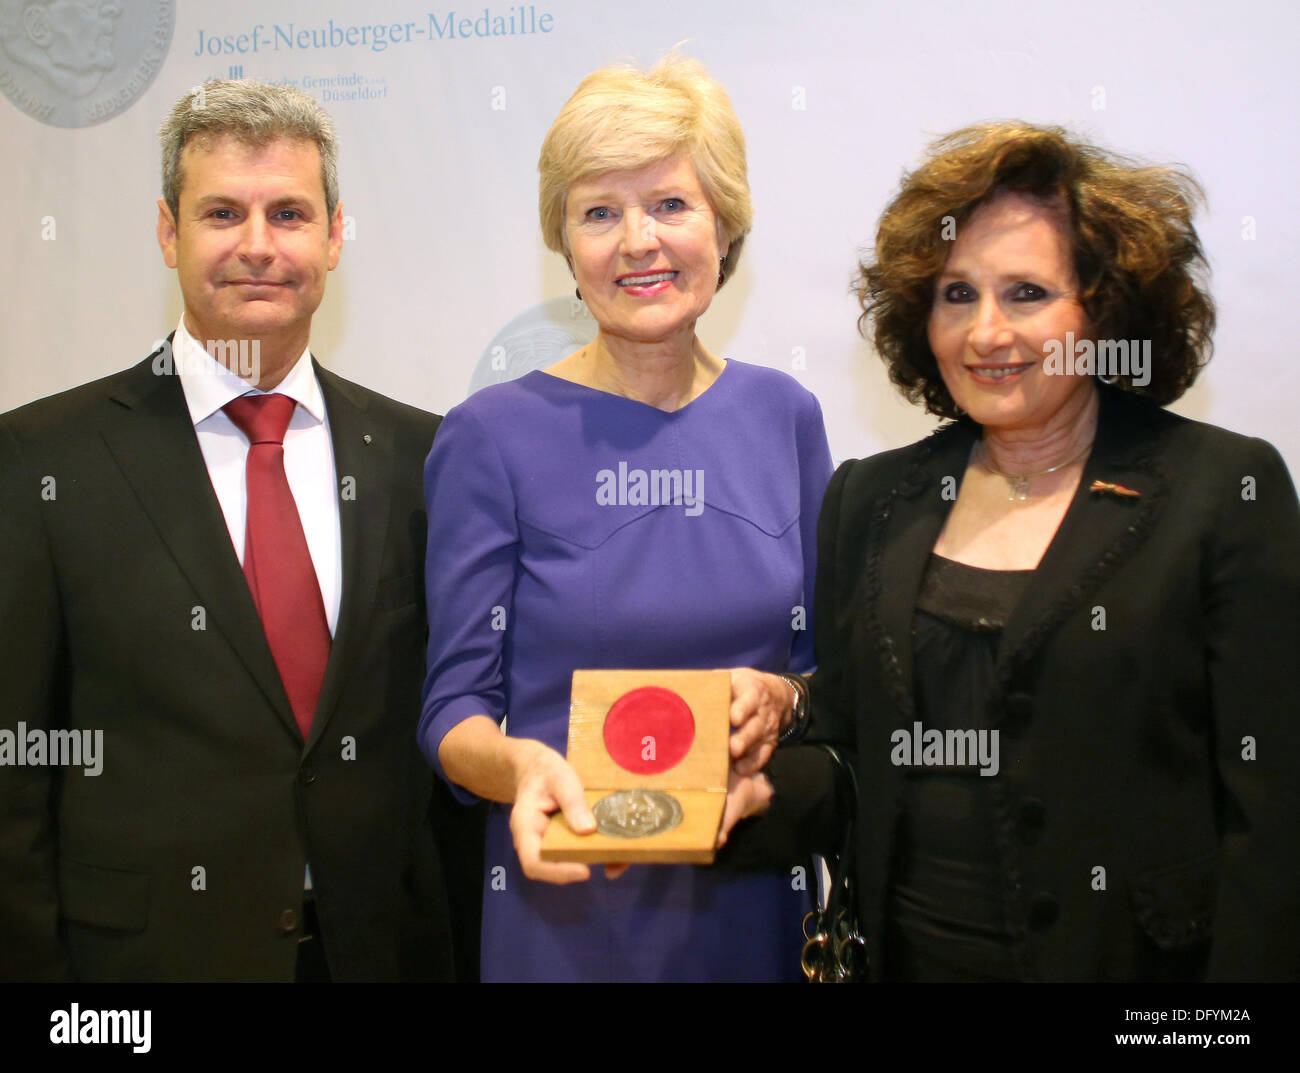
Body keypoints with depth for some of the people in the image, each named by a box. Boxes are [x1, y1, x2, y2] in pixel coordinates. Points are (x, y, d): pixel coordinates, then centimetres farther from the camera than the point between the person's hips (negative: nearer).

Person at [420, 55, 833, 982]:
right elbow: (454, 705, -7)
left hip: (753, 900, 3)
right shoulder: (494, 436, -10)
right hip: (562, 912, -3)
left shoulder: (784, 417, 1)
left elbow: (825, 657, 8)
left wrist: (779, 699, -12)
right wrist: (521, 763, -26)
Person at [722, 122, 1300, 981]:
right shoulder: (871, 501, 3)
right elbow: (845, 760, 5)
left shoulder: (1227, 491, -9)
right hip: (910, 953, 4)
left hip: (1141, 957, -3)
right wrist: (755, 796, -13)